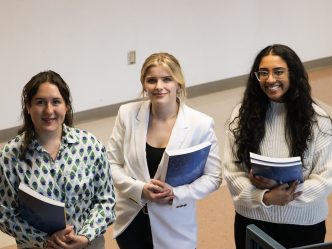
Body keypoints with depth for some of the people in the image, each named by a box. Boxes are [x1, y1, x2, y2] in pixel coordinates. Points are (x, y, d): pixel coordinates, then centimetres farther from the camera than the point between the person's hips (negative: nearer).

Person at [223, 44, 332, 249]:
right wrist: (265, 197, -22)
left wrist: (287, 191, -23)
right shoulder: (243, 115, -6)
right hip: (252, 220, 1)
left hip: (304, 224, -1)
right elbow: (232, 172, -7)